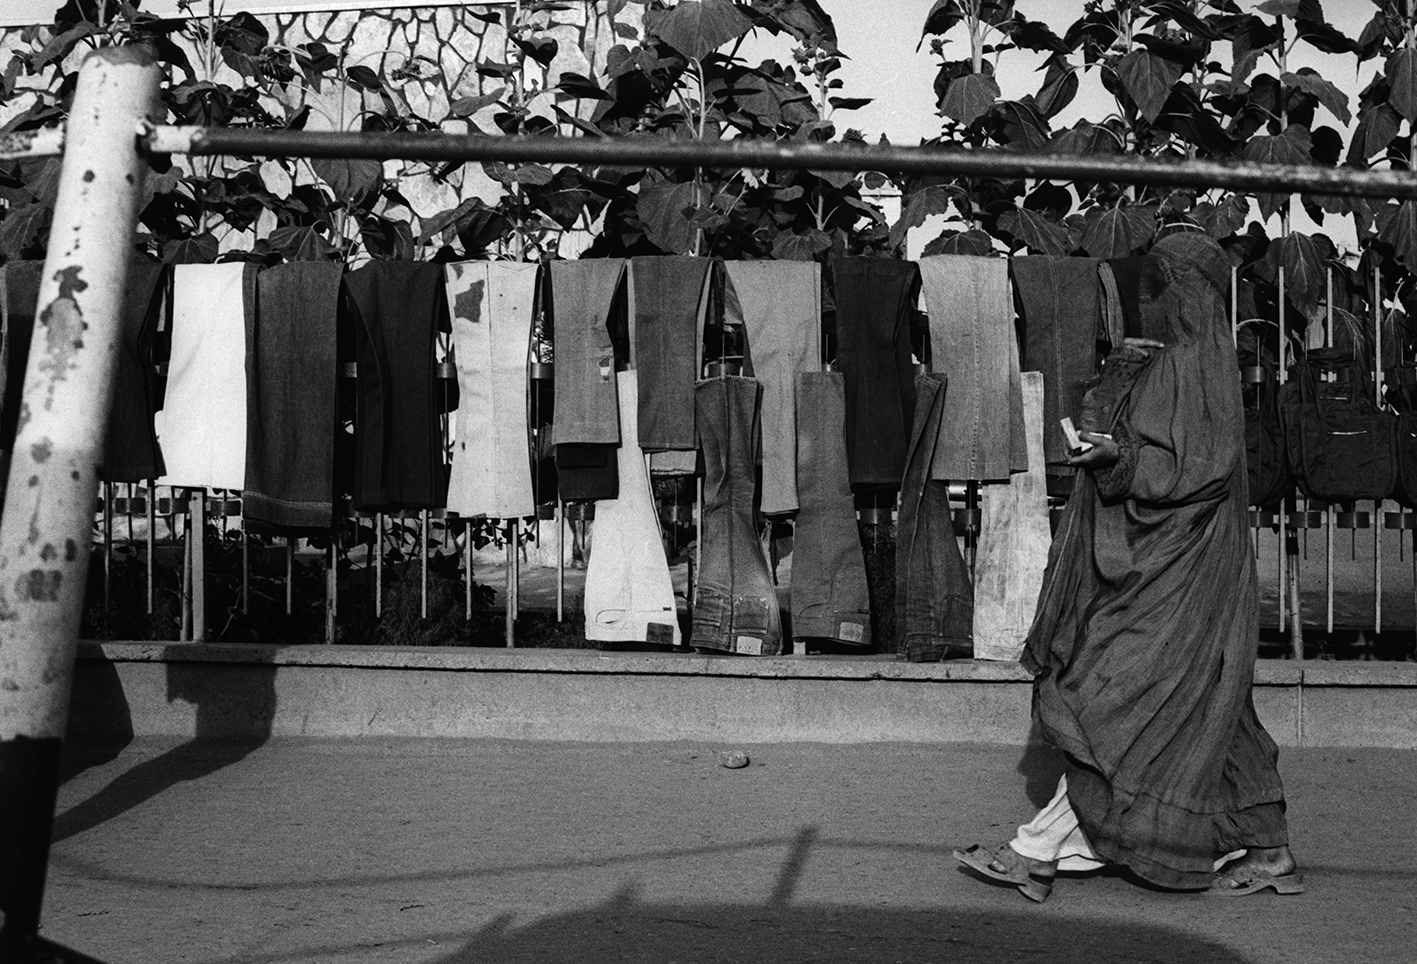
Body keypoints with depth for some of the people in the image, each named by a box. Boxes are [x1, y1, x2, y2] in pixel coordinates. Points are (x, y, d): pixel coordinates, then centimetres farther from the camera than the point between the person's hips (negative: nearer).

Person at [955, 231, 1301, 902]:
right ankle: (1267, 853, 17)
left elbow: (1203, 467, -21)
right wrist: (1118, 371, 3)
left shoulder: (1196, 365, -13)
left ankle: (1040, 851, -3)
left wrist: (1122, 457, -26)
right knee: (1206, 717, 12)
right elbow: (1103, 423, 18)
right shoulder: (1171, 362, 16)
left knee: (1110, 706, -7)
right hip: (1152, 564, 10)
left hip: (1170, 575, -10)